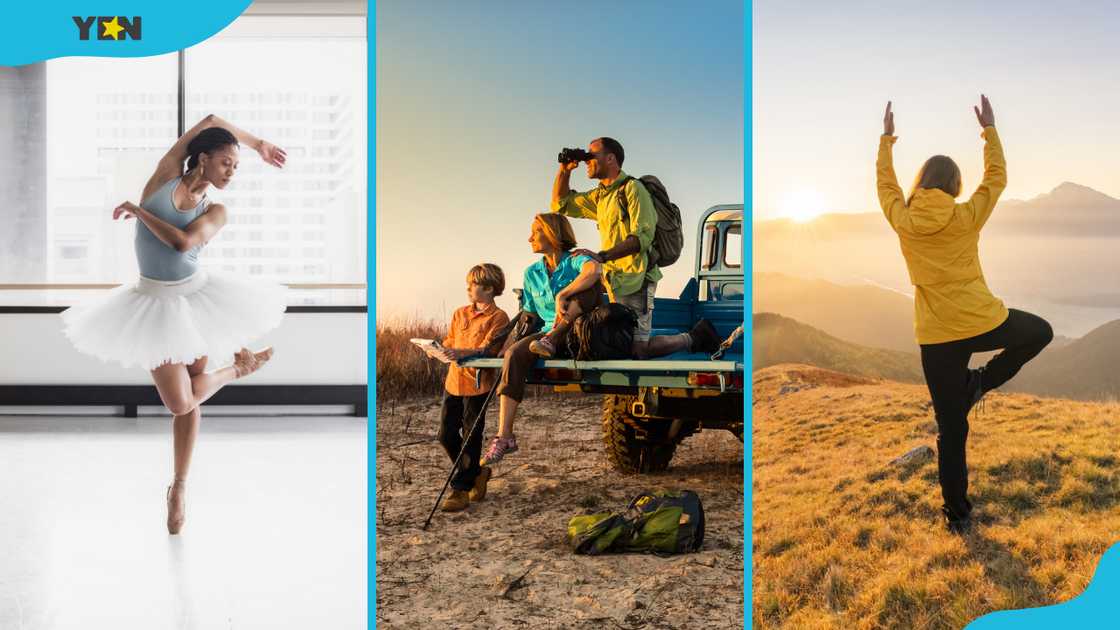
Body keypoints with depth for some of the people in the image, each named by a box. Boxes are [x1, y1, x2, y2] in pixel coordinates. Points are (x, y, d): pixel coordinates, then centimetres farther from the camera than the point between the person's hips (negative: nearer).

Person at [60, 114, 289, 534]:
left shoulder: (215, 212, -1)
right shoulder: (165, 175, -3)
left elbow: (183, 242, -21)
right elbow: (211, 120, 1)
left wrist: (137, 210, -14)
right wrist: (257, 143, 11)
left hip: (196, 296, 2)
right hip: (155, 302, -1)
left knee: (189, 399, 6)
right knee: (179, 402, -8)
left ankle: (179, 488, 23)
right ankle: (238, 367, 23)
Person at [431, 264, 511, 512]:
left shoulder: (498, 317, -6)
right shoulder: (460, 314, 15)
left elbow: (488, 348, -16)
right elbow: (449, 342, 16)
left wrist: (463, 352, -32)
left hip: (477, 382, -7)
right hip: (454, 379, 7)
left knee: (471, 437, 0)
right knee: (446, 435, 7)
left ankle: (460, 490, 6)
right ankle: (477, 473, 26)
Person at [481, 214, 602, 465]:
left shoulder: (575, 261, -5)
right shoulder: (532, 273, 13)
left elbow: (595, 270, -30)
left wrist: (561, 296, -35)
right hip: (549, 333, 4)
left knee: (589, 282, -28)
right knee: (515, 353, -29)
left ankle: (550, 341, -27)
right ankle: (504, 436, -34)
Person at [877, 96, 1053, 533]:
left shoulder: (902, 221, -1)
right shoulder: (966, 217, -5)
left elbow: (885, 183, 18)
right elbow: (997, 177, 11)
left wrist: (886, 139, 29)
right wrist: (989, 129, 20)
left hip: (936, 337, 2)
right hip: (983, 323, -2)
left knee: (951, 430, 9)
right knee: (1040, 332, 29)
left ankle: (958, 515, 11)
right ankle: (980, 383, 11)